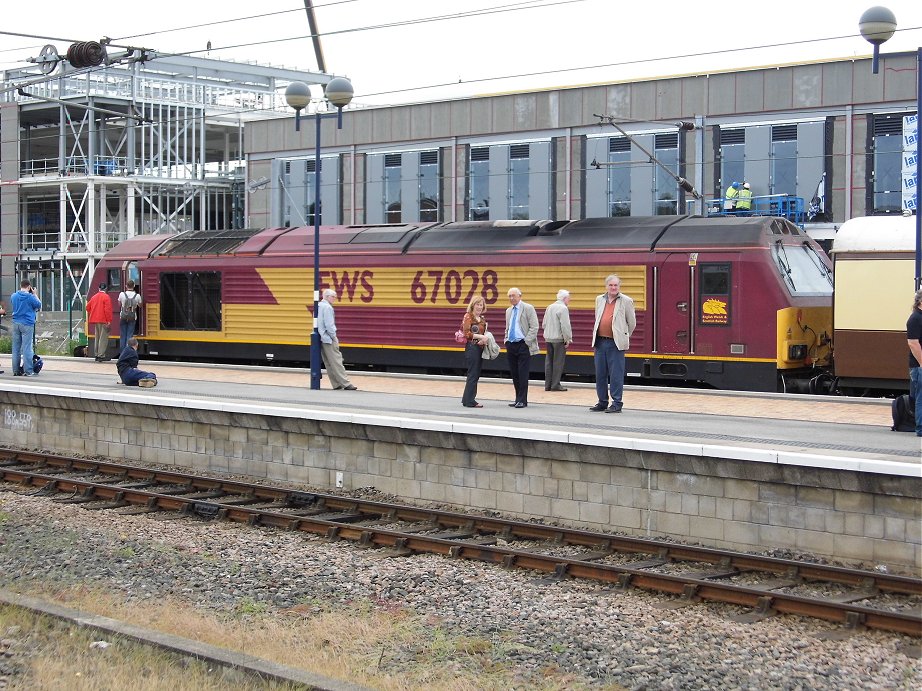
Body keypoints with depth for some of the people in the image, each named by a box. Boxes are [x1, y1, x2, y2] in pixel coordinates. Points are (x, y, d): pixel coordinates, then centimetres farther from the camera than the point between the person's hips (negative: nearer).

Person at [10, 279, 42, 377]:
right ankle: (28, 371, -5)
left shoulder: (13, 296, 6)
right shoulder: (30, 297, -11)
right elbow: (39, 305, 2)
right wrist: (35, 294, 8)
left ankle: (16, 370, 10)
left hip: (16, 323, 5)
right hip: (27, 324, -5)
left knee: (16, 347, 9)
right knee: (27, 348, -5)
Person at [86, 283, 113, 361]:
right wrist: (109, 320, -15)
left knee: (97, 338, 15)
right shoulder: (106, 297, -9)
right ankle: (101, 355, -11)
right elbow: (108, 310, -16)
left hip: (95, 320, 7)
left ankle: (97, 355, 18)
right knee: (103, 338, -6)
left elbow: (88, 307, 17)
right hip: (103, 321, -7)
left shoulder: (94, 297, 12)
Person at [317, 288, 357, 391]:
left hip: (322, 339, 9)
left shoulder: (319, 306, 13)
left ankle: (336, 384, 9)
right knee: (336, 362, -8)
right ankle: (346, 384, -8)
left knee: (329, 363, 7)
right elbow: (329, 325, -19)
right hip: (329, 339, -9)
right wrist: (334, 337, -9)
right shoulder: (327, 307, -14)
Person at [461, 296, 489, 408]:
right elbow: (466, 333, -15)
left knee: (476, 374, 10)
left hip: (480, 348, 8)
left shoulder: (482, 319, 16)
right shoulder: (468, 316, -7)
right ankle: (470, 401, -3)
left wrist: (485, 338, 0)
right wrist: (481, 336, -20)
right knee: (473, 374, -7)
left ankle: (466, 399, 17)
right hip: (472, 347, -8)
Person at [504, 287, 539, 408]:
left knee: (523, 374, -7)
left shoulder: (528, 308, -4)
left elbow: (534, 327, -9)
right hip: (511, 344, 7)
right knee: (514, 374, 7)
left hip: (523, 345, -7)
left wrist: (526, 342, -14)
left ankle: (522, 400, -4)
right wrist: (507, 341, 12)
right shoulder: (508, 311, 17)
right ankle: (518, 399, 13)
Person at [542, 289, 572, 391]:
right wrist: (567, 339, -11)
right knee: (558, 362, -3)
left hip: (548, 338, 7)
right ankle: (555, 385, -3)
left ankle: (548, 385, 14)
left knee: (549, 361, 12)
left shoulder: (549, 307, 11)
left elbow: (544, 324, 16)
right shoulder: (563, 308, -13)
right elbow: (565, 325, -18)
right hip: (559, 339, -7)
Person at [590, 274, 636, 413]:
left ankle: (617, 404, 0)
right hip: (600, 342, 5)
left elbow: (632, 323, 6)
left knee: (616, 374, -5)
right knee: (600, 374, 8)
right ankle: (602, 402, 17)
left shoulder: (626, 301, -2)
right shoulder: (599, 300, 13)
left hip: (615, 344, -5)